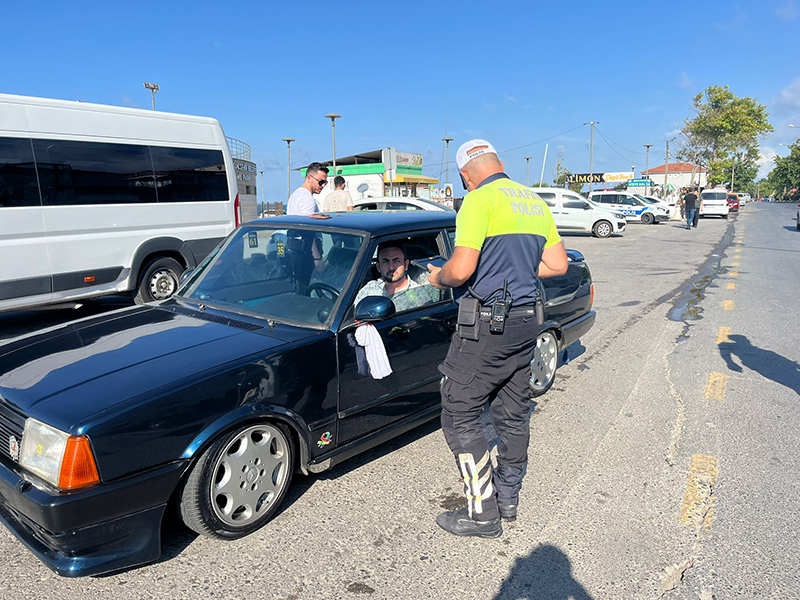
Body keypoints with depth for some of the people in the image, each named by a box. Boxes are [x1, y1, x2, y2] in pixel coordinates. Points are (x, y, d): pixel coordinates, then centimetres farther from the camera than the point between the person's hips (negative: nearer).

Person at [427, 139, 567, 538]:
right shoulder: (535, 202, 12)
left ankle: (483, 513, 8)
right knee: (513, 415, 17)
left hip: (487, 325, -8)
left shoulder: (479, 200, -12)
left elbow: (461, 270, -22)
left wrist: (438, 278, -1)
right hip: (526, 321, 9)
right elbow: (558, 264, 13)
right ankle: (508, 498, 31)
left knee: (459, 415, 2)